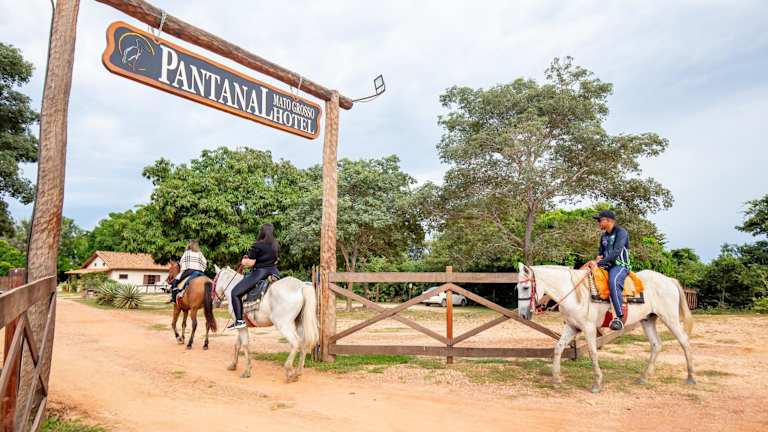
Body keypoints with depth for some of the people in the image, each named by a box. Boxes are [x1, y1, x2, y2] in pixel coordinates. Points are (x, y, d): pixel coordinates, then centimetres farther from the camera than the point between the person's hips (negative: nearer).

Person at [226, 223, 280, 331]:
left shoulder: (257, 246, -13)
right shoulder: (276, 246, 8)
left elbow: (250, 263, -13)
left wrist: (244, 262, 7)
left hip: (259, 273, -7)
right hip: (273, 272, 7)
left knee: (235, 293, 0)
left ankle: (239, 321, -7)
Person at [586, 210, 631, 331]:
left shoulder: (621, 232, -9)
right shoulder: (603, 236, 16)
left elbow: (616, 252, -22)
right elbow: (601, 252, 26)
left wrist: (599, 263, -27)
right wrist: (597, 259, 2)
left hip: (620, 265, -9)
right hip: (606, 266, 9)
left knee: (613, 281, -38)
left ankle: (619, 317, -38)